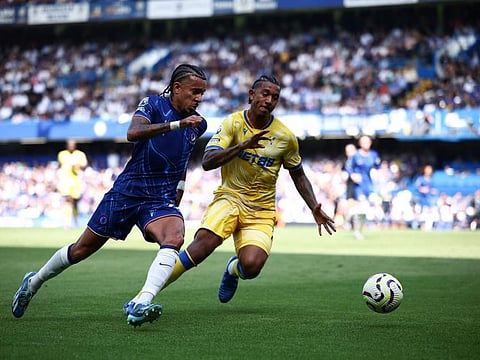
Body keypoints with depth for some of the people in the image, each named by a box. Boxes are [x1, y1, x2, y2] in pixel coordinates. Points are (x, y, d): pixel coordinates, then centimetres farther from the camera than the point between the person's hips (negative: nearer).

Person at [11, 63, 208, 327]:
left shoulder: (198, 124, 9)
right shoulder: (153, 104, -7)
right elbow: (133, 133, -28)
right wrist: (176, 124, -35)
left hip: (162, 200, 3)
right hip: (127, 192, -3)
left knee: (175, 238, -31)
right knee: (82, 250, 8)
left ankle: (140, 305, -42)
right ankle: (33, 282, 35)